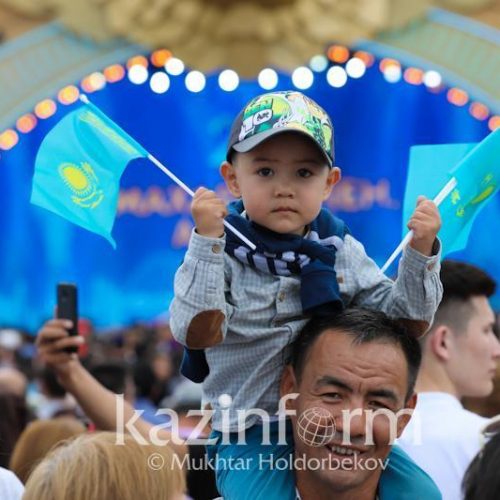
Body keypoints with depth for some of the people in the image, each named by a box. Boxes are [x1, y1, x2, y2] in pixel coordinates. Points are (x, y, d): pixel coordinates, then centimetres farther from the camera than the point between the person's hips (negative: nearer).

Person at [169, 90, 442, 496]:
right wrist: (207, 240, -28)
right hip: (247, 430, -3)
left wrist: (421, 251, -8)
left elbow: (409, 322, 6)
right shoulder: (217, 250, -7)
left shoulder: (341, 251, 4)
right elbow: (197, 334, -23)